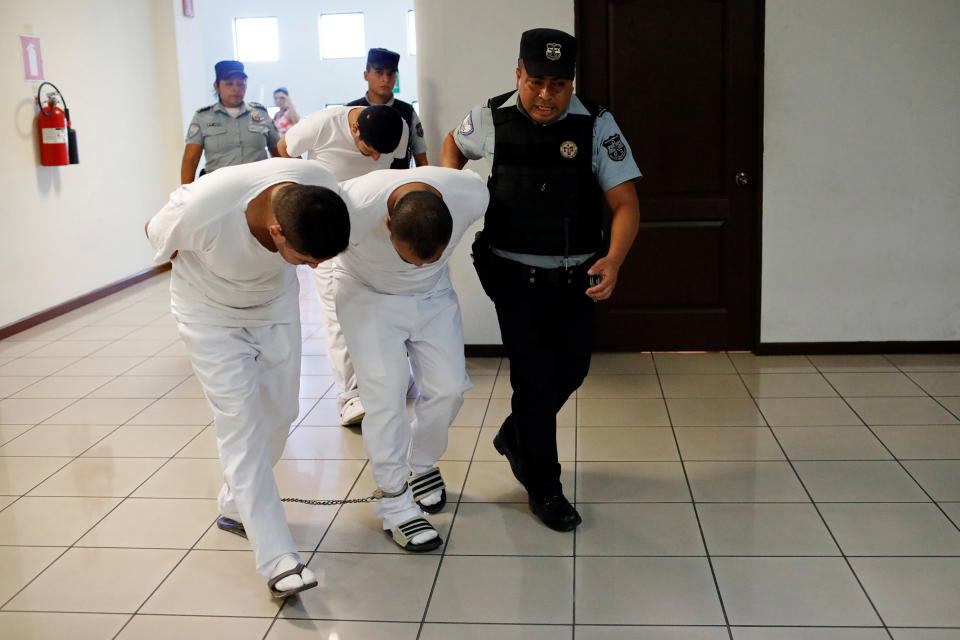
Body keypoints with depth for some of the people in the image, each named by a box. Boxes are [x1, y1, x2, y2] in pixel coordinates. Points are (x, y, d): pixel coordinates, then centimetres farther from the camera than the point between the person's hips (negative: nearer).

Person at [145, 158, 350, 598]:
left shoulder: (323, 189, -30)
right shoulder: (201, 210, -40)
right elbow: (155, 233, -15)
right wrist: (206, 272, -2)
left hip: (275, 302, 4)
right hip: (211, 313, -4)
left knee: (279, 411, 9)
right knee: (240, 421, -11)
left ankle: (237, 507, 33)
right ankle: (278, 560, -12)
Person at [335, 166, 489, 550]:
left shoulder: (473, 197, -31)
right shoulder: (353, 209, -40)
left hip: (433, 294, 3)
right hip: (368, 296, -3)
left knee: (448, 387, -1)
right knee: (385, 395, -11)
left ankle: (421, 465, 27)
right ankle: (396, 507, 2)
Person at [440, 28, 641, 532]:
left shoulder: (596, 125, -9)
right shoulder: (490, 118, -6)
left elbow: (625, 203, -13)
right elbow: (453, 145, 18)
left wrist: (614, 260, -30)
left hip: (575, 277, 2)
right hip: (514, 276, -2)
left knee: (571, 371, 12)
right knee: (536, 375, -4)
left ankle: (514, 436, 42)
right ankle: (543, 487, 15)